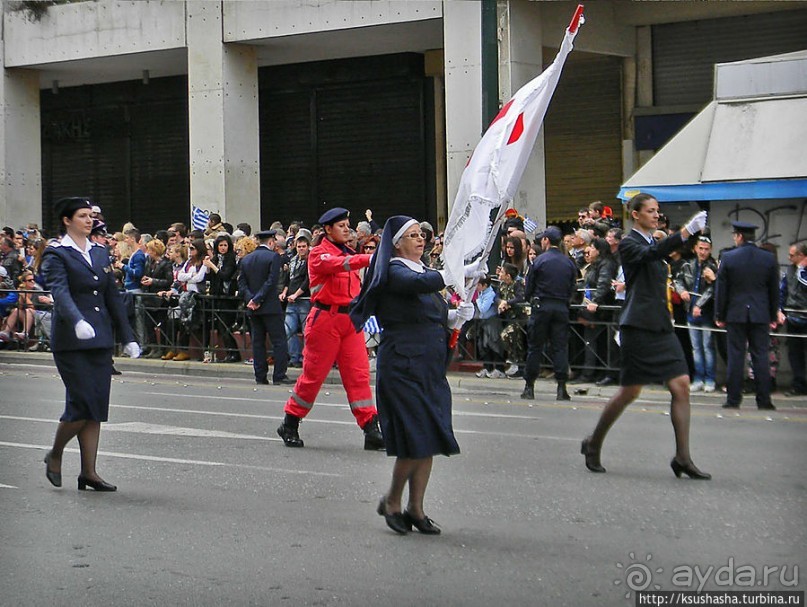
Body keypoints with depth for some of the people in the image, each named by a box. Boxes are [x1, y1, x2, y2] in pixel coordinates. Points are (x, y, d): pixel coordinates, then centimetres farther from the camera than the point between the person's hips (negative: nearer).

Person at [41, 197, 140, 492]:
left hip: (100, 338, 6)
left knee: (97, 407, 3)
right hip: (71, 340, -6)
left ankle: (89, 472, 8)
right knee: (83, 403, -10)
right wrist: (78, 321, -39)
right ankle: (55, 455, 14)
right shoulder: (56, 254, -5)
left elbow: (113, 297, 17)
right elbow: (60, 292, -21)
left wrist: (128, 337, 14)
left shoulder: (100, 252, 15)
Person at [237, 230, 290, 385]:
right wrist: (257, 299, -13)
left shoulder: (246, 259, 10)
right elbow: (271, 281, -15)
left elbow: (242, 283, 4)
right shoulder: (273, 257, -7)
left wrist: (250, 298, -5)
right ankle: (279, 376, -5)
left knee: (257, 342, 9)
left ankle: (260, 376, 8)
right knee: (279, 341, -1)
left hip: (253, 308, 6)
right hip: (270, 306, -6)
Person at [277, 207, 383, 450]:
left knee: (359, 374, -2)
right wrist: (368, 259, -40)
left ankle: (371, 430, -5)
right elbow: (336, 264, -28)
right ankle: (289, 425, 16)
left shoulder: (348, 253, 17)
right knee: (313, 373, 0)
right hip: (325, 319, -6)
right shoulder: (318, 254, -7)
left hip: (350, 320, 6)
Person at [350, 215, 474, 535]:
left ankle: (416, 509, 14)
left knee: (429, 441, 6)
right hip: (403, 367, -8)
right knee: (417, 439, -9)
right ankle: (391, 502, 9)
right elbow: (419, 284, -30)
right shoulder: (395, 272, -7)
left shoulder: (423, 270, 18)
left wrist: (456, 316, 4)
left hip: (430, 369, 8)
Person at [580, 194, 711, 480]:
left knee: (681, 386, -4)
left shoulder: (655, 242, 19)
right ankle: (593, 445, 16)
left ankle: (683, 458, -2)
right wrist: (686, 232, -37)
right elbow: (648, 254, -28)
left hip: (661, 326, 8)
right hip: (639, 325, -8)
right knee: (629, 391, -3)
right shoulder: (628, 244, -7)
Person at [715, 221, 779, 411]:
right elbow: (774, 290, 7)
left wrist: (719, 315, 5)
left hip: (735, 314, -1)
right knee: (761, 355, 4)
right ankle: (764, 400, 3)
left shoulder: (728, 258, -6)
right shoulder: (769, 259, 1)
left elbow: (721, 289, -3)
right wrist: (774, 316, 15)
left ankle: (733, 398, 3)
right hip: (760, 315, 1)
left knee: (735, 355, 3)